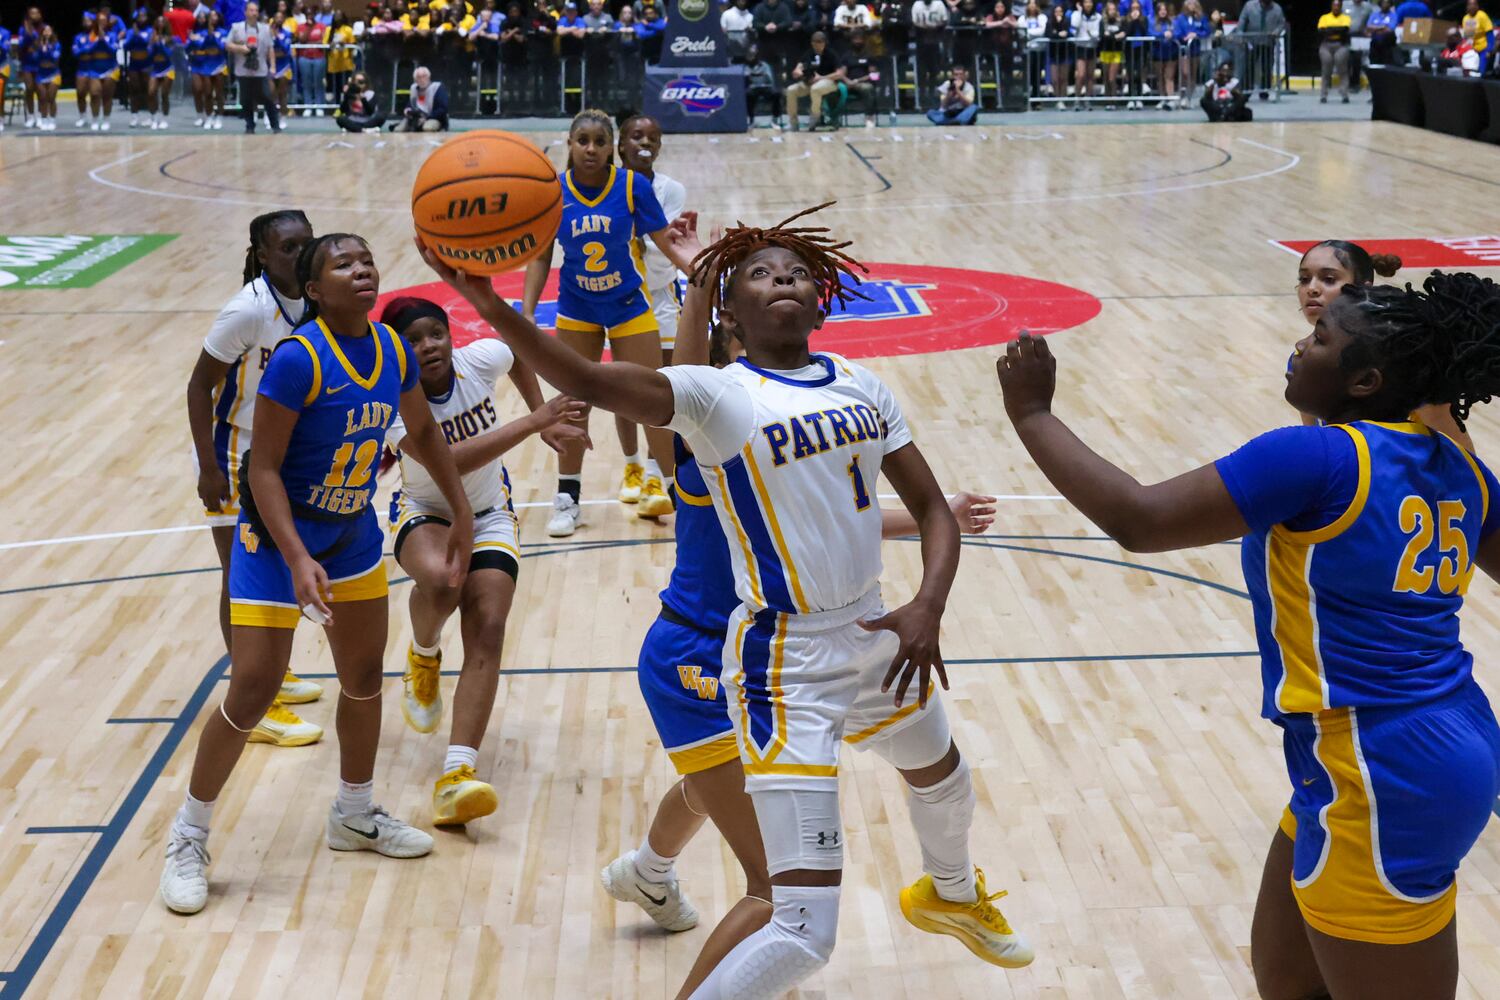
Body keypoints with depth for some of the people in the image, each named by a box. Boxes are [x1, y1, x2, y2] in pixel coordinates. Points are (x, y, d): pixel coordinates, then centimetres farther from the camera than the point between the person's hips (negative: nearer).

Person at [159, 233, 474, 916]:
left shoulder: (393, 351, -5)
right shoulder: (297, 359, -24)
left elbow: (423, 431, 13)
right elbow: (264, 469, -23)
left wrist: (461, 513, 13)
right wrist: (298, 561, -31)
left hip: (352, 532, 7)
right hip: (278, 533, -7)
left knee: (365, 676, 14)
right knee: (253, 691, -8)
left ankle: (355, 816, 35)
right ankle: (187, 839, 11)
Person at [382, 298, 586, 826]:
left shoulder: (480, 359, -15)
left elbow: (520, 354, 12)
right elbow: (450, 462, -43)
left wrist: (542, 414, 8)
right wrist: (533, 423, -49)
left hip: (489, 517, 3)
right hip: (424, 513, -3)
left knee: (487, 633, -17)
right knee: (440, 579, -38)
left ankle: (457, 776, -26)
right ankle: (423, 657, -1)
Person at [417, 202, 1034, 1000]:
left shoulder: (861, 388, 4)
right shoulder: (718, 394, -14)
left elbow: (932, 510, 7)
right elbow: (587, 380, -32)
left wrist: (927, 608, -12)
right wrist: (484, 300, -48)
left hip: (875, 639, 7)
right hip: (786, 665, -7)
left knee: (945, 782, 36)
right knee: (804, 935, -16)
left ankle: (950, 897, 70)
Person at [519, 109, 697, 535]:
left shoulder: (633, 185, -16)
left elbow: (666, 243, -13)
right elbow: (540, 257, -3)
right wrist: (526, 313, -10)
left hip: (629, 307, -2)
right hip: (577, 310, 2)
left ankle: (675, 488, 13)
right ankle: (567, 497, 20)